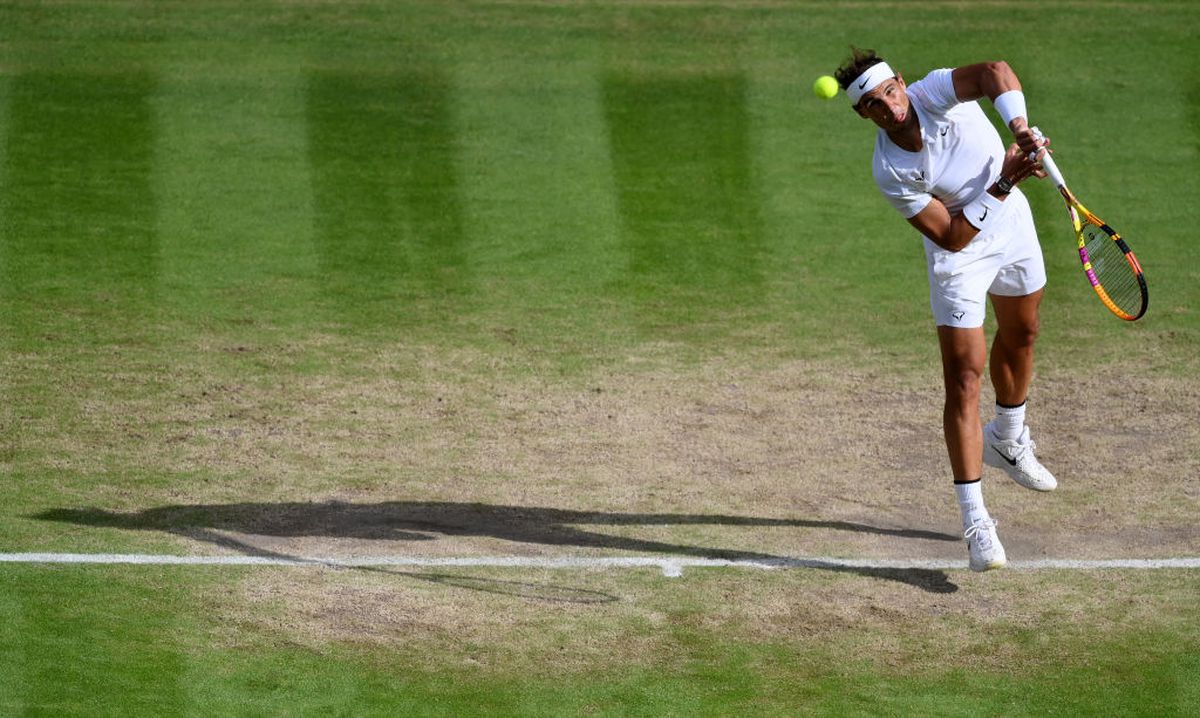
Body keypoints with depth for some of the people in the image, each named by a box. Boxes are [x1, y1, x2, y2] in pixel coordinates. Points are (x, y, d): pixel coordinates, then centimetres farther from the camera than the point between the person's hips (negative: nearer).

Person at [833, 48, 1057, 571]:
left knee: (1020, 334, 24)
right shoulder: (890, 173, -28)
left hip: (1012, 221, 4)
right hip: (961, 254, -4)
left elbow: (995, 72, -46)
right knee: (964, 376, -12)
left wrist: (1019, 126, -62)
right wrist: (1003, 184, -37)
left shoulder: (934, 93, -25)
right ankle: (975, 520, -11)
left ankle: (1007, 442, 53)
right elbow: (952, 237, -29)